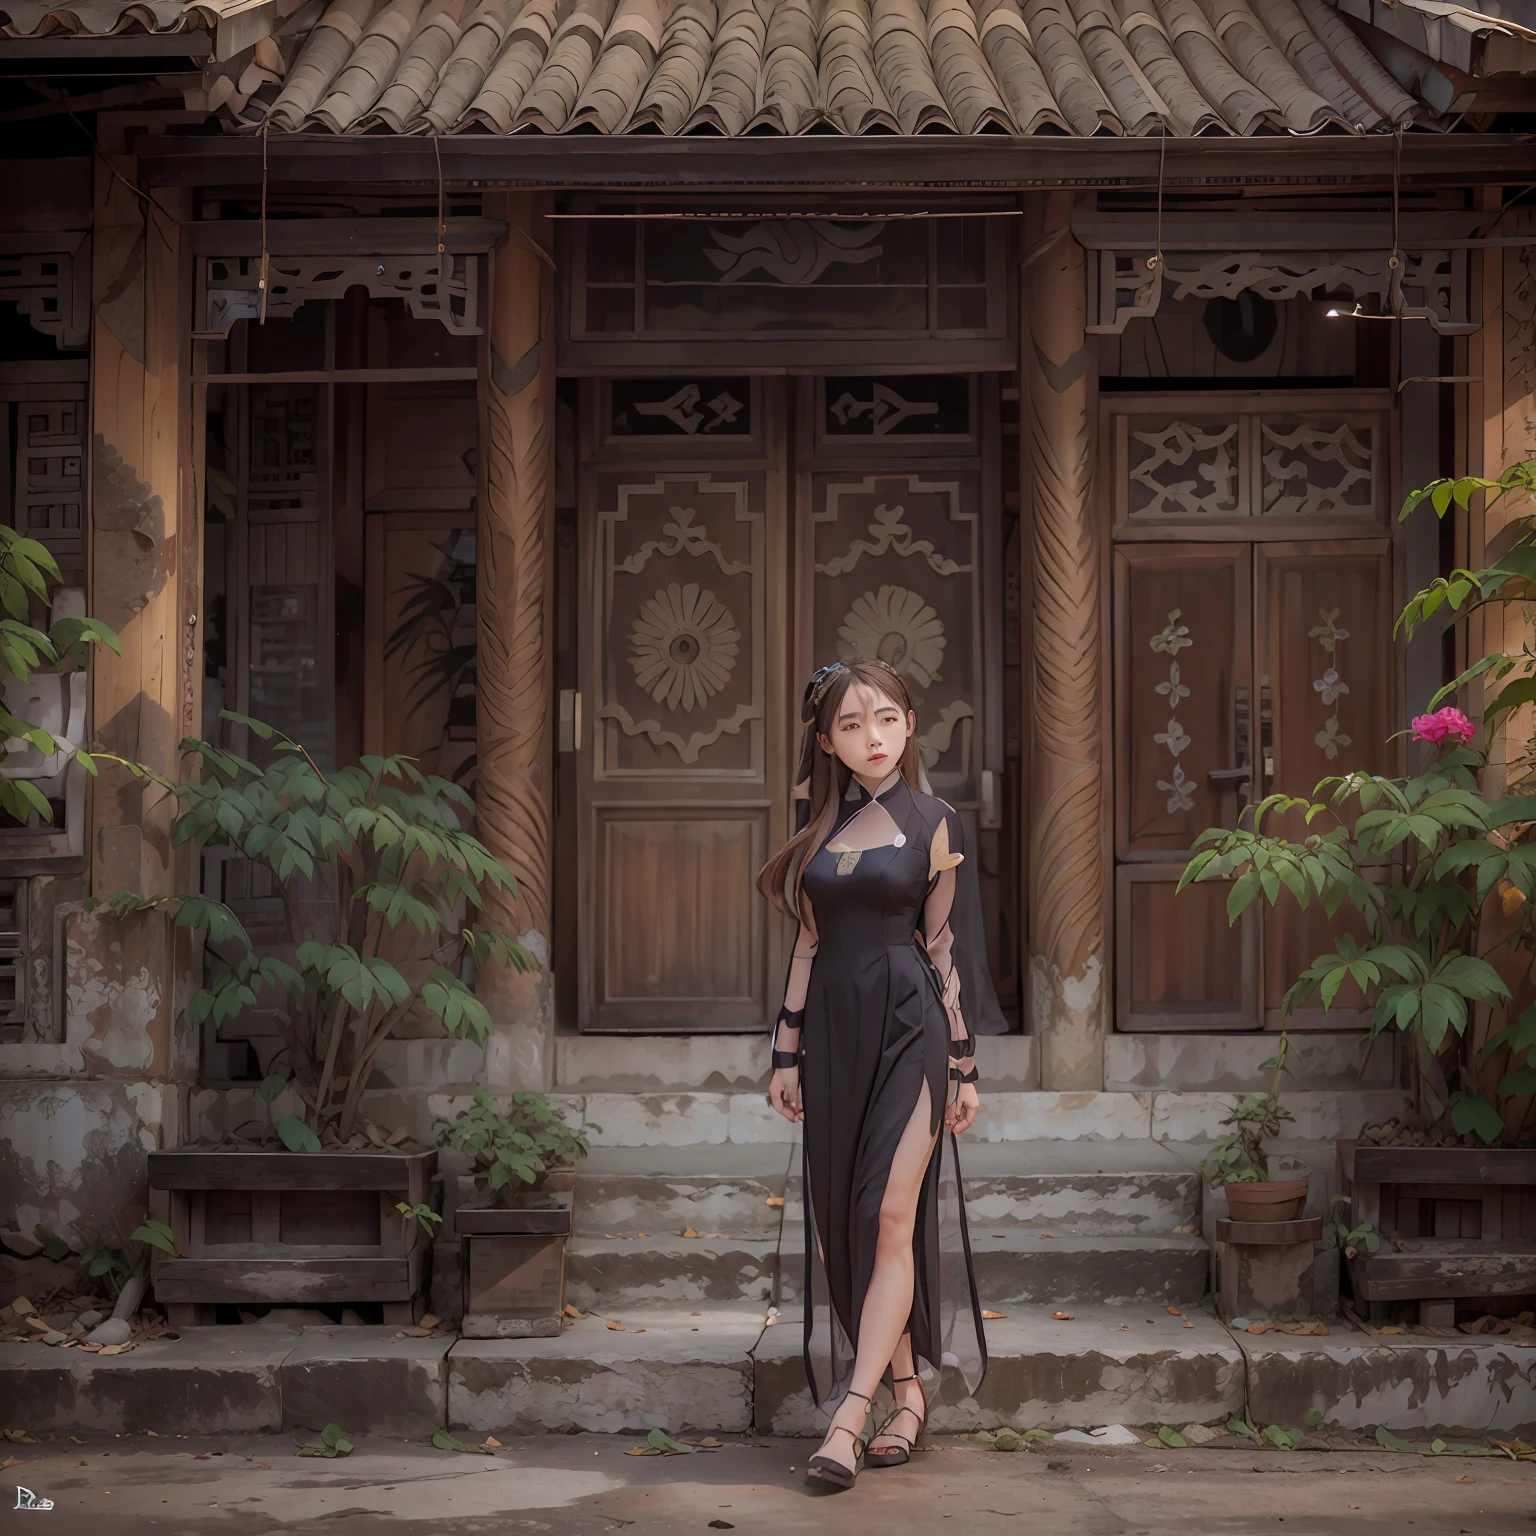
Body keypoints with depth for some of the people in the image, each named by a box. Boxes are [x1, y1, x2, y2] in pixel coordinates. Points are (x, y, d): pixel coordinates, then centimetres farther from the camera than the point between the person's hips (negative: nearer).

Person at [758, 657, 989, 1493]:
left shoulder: (931, 821, 1)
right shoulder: (818, 822, 10)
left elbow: (942, 944, 2)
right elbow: (809, 939, 13)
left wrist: (963, 1062, 2)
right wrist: (787, 1050, 10)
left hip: (910, 1025, -4)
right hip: (835, 1026, 5)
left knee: (891, 1216, -11)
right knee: (844, 1222, 5)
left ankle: (848, 1419, -14)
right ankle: (907, 1394, 17)